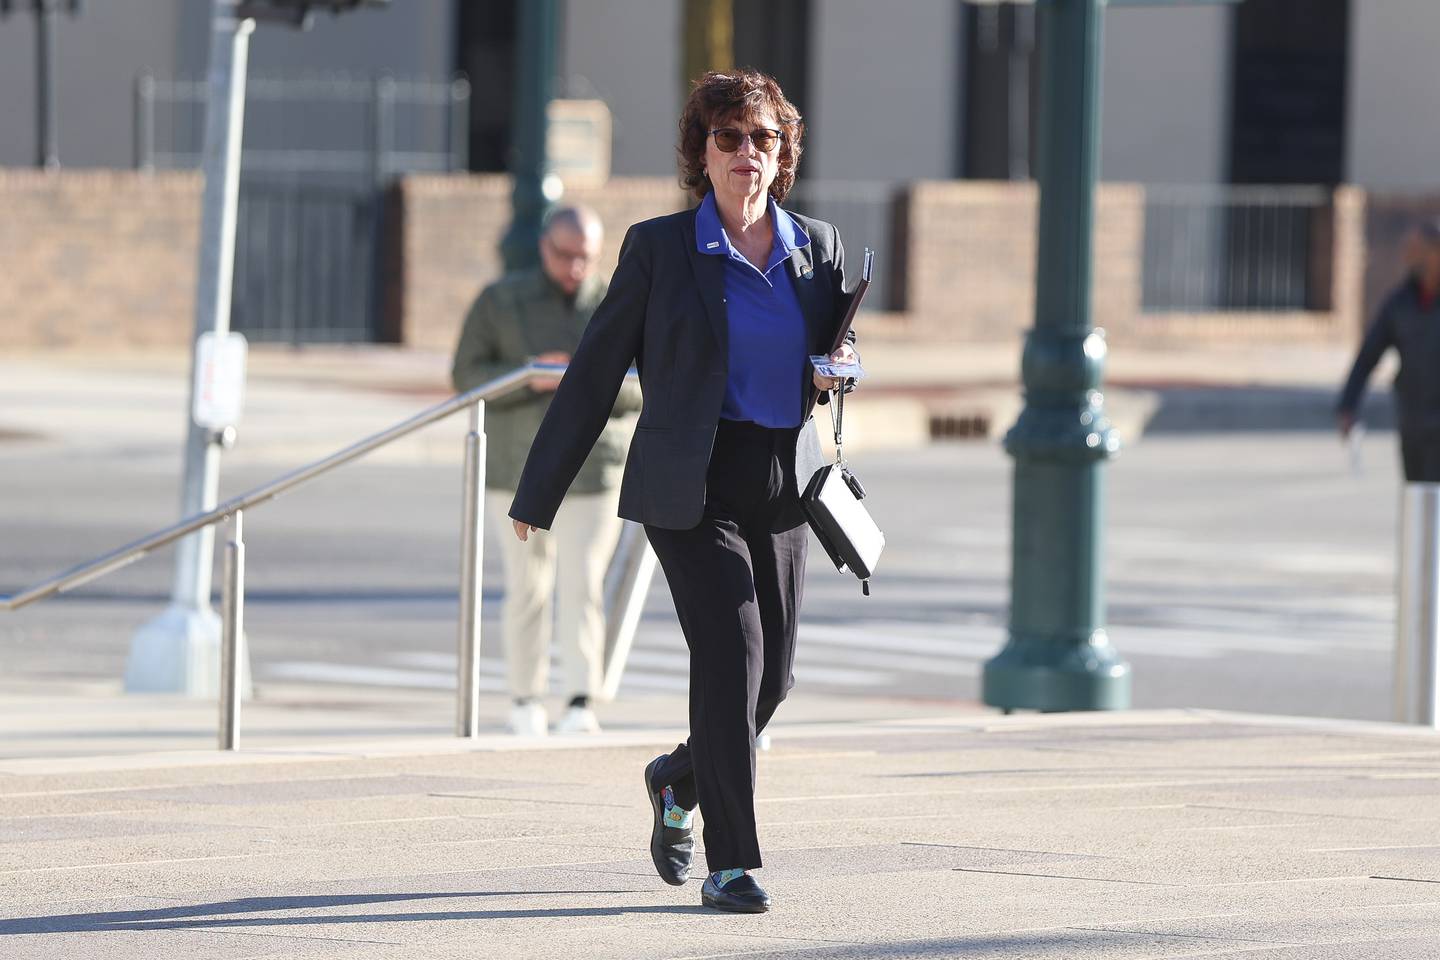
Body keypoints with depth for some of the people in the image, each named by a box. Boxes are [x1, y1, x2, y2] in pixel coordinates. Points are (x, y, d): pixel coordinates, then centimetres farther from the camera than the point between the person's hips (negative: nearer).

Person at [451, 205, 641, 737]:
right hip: (518, 468, 1)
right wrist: (530, 379, -20)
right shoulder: (500, 302, -1)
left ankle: (582, 704, -20)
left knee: (582, 583, -12)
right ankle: (526, 697, 23)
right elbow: (467, 375, -5)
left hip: (594, 468, -1)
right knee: (527, 587, 7)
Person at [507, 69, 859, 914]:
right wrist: (538, 494, 2)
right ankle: (731, 864, -11)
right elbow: (595, 375, 0)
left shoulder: (820, 248, 8)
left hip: (784, 486, 5)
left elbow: (837, 354, 23)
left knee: (773, 675, 7)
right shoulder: (659, 248, -2)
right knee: (732, 653, -16)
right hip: (689, 486, -5)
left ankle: (681, 778, 38)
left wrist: (841, 371, -4)